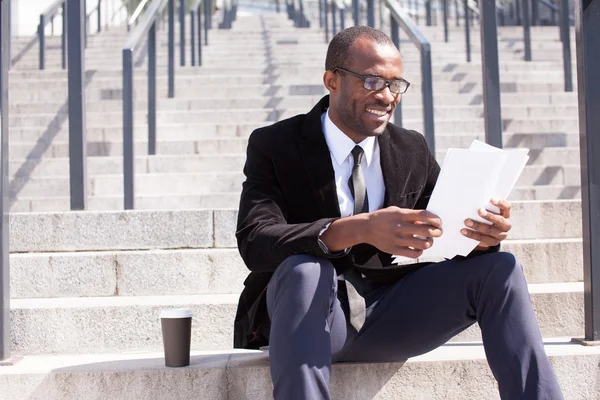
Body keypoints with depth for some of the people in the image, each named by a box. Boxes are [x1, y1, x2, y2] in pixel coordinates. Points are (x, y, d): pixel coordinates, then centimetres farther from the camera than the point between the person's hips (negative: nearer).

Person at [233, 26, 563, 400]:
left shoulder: (414, 151, 9)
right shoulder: (274, 145, -4)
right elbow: (255, 242, -20)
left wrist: (481, 235, -20)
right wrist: (357, 229, -37)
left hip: (388, 316, 4)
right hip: (309, 314, -4)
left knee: (498, 267, -15)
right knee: (305, 268, -37)